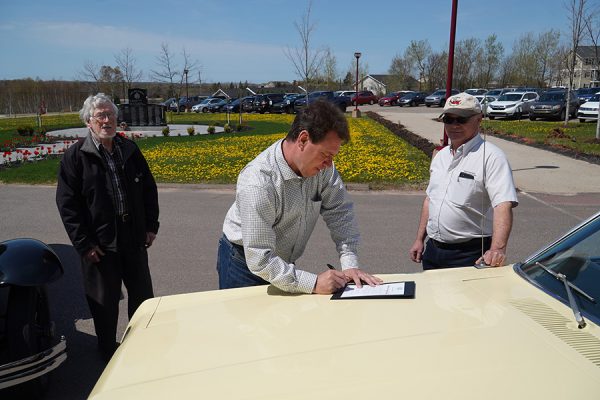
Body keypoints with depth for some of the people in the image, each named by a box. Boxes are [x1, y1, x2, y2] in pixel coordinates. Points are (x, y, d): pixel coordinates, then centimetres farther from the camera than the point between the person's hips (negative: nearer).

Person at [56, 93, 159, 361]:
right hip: (99, 245, -4)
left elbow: (149, 189, 11)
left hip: (135, 240, 4)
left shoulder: (129, 150, 5)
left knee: (143, 297, 16)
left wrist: (151, 226, 5)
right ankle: (107, 351, 33)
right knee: (104, 301, 11)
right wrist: (83, 243, -12)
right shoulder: (75, 156, -7)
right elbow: (67, 203, -8)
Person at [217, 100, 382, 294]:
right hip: (245, 264, -5)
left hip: (285, 262, 5)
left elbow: (340, 212, -12)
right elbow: (259, 260, -33)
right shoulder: (258, 183, -35)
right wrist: (314, 283, -35)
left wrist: (350, 264, -23)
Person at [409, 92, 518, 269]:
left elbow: (503, 205, -25)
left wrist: (498, 248, -38)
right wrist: (420, 239, 13)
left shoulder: (491, 156, -14)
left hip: (470, 255, -6)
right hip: (433, 249, 7)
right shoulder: (441, 155, 9)